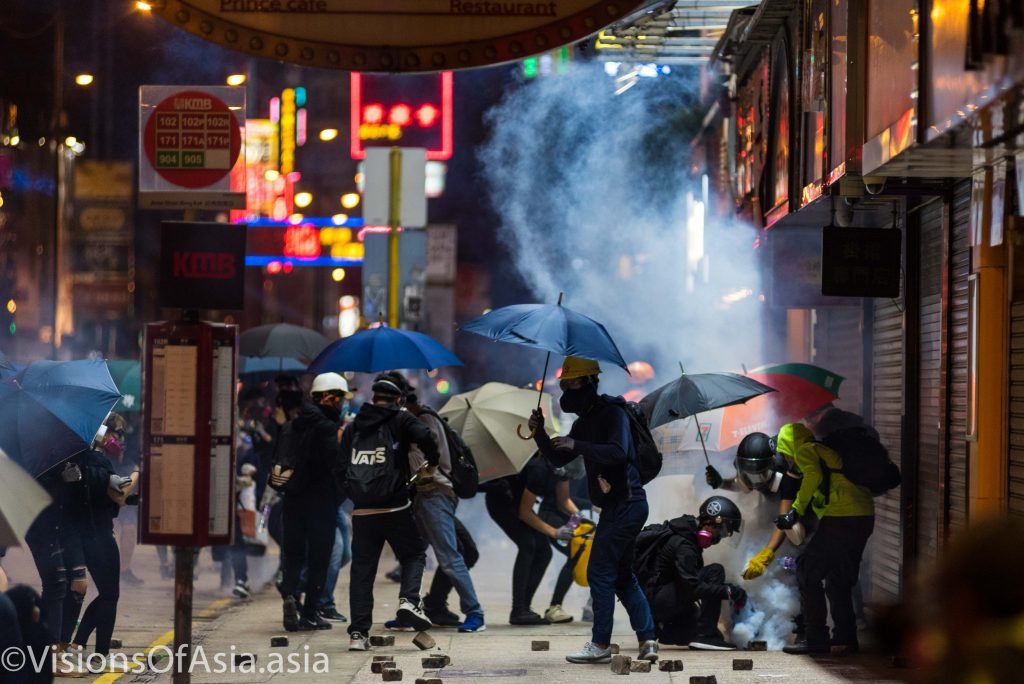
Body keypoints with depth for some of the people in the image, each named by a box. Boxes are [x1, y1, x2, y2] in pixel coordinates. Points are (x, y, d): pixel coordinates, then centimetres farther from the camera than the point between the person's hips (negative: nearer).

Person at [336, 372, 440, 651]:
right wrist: (431, 465, 1)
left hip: (362, 510, 3)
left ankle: (358, 633, 2)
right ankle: (409, 600, -7)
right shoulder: (400, 419, 1)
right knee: (414, 553, 17)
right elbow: (425, 437, -17)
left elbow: (341, 470, 14)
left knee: (362, 569, 7)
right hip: (395, 508, -3)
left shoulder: (353, 427, 14)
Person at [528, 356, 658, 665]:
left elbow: (618, 451, -27)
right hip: (618, 504, 10)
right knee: (623, 576, 11)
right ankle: (647, 639, 9)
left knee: (600, 572, -7)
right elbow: (558, 459, 16)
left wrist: (577, 445, -31)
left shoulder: (612, 413, -11)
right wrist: (540, 434, 0)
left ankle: (600, 644, -5)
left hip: (625, 504, -10)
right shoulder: (584, 423, 16)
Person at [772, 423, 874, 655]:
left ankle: (816, 638, -1)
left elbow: (814, 475, -16)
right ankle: (846, 638, 16)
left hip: (840, 518, -8)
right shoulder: (827, 452, 30)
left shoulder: (805, 451, 4)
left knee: (808, 573, 1)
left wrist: (796, 511, -13)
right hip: (865, 517, 8)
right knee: (839, 580, 18)